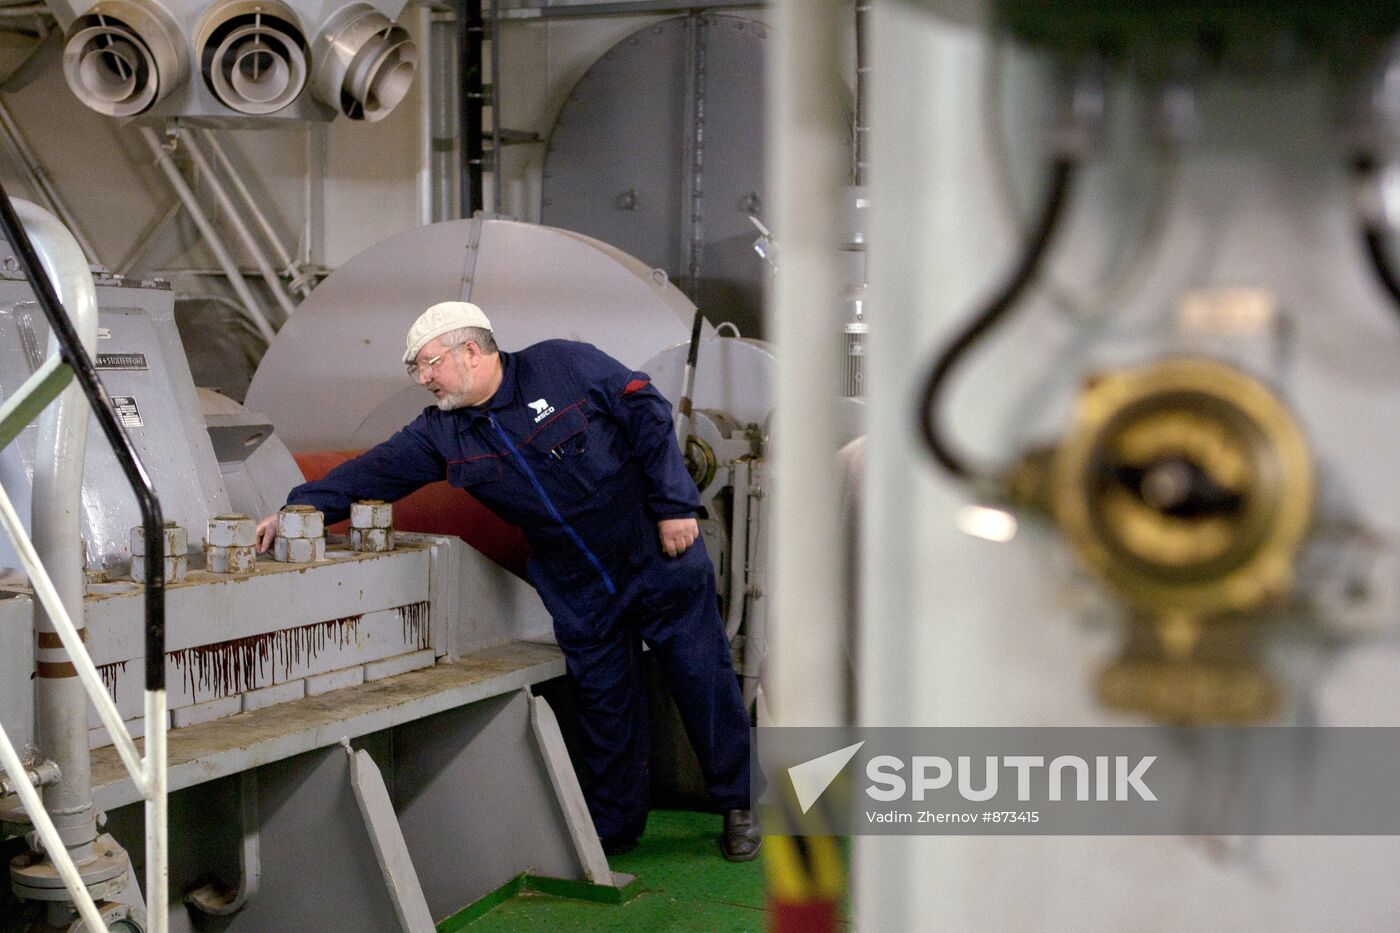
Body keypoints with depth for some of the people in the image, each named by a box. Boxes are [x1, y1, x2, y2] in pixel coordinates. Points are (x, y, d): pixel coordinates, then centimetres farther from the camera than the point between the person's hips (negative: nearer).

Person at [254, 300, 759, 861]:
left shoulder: (566, 366, -13)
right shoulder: (442, 434, 0)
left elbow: (650, 418, -10)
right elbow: (372, 472, 0)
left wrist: (673, 504, -13)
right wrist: (299, 507, -9)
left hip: (658, 557, -4)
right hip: (580, 595, 4)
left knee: (704, 683, 3)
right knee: (604, 704, 7)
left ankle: (738, 806, 19)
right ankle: (613, 826, 22)